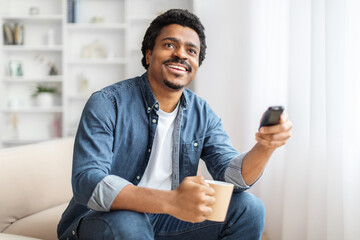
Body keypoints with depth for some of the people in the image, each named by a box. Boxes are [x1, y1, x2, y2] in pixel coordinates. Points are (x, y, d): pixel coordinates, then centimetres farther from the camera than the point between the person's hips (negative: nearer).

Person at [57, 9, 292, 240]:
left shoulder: (202, 114, 2)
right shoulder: (107, 104, -15)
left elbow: (232, 174, -8)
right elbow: (87, 182, -28)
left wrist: (265, 147, -31)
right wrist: (171, 201, -43)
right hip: (100, 221, -4)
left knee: (249, 208, -10)